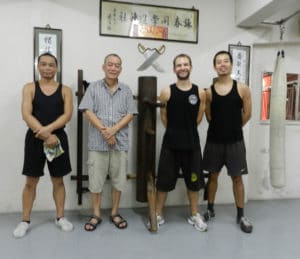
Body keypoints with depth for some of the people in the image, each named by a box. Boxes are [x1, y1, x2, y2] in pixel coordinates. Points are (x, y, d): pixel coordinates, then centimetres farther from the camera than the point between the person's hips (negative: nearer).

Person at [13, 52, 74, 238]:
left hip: (58, 138, 1)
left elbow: (67, 115, -8)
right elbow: (26, 115, -9)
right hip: (35, 139, 0)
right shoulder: (30, 88, 3)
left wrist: (49, 129, -22)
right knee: (31, 181, 7)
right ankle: (25, 221, 22)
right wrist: (45, 135, -19)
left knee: (58, 180, 10)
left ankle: (60, 217, 24)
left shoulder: (65, 90, 4)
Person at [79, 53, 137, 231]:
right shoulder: (93, 87, 4)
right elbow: (88, 112, -4)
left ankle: (115, 213, 26)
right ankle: (96, 215, 22)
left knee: (118, 179, 9)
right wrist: (104, 131, -14)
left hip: (120, 142, 2)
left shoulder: (126, 90, 9)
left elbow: (130, 114, 2)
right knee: (96, 180, 5)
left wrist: (114, 129, -13)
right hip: (97, 142, -1)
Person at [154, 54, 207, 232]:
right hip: (171, 143, -1)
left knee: (194, 181, 13)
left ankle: (194, 215, 31)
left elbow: (198, 118, 9)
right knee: (164, 180, 7)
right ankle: (158, 215, 25)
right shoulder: (167, 92, -6)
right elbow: (164, 117, 4)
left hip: (192, 143, 2)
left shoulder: (200, 93, -2)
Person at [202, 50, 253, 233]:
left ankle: (241, 215, 23)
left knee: (237, 177, 7)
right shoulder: (208, 92, -1)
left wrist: (233, 128, 9)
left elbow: (247, 115, 4)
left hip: (235, 141, -1)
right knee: (213, 175, 12)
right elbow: (209, 117, 7)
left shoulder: (242, 89, -4)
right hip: (214, 140, 1)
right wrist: (222, 127, 5)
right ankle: (210, 210, 29)